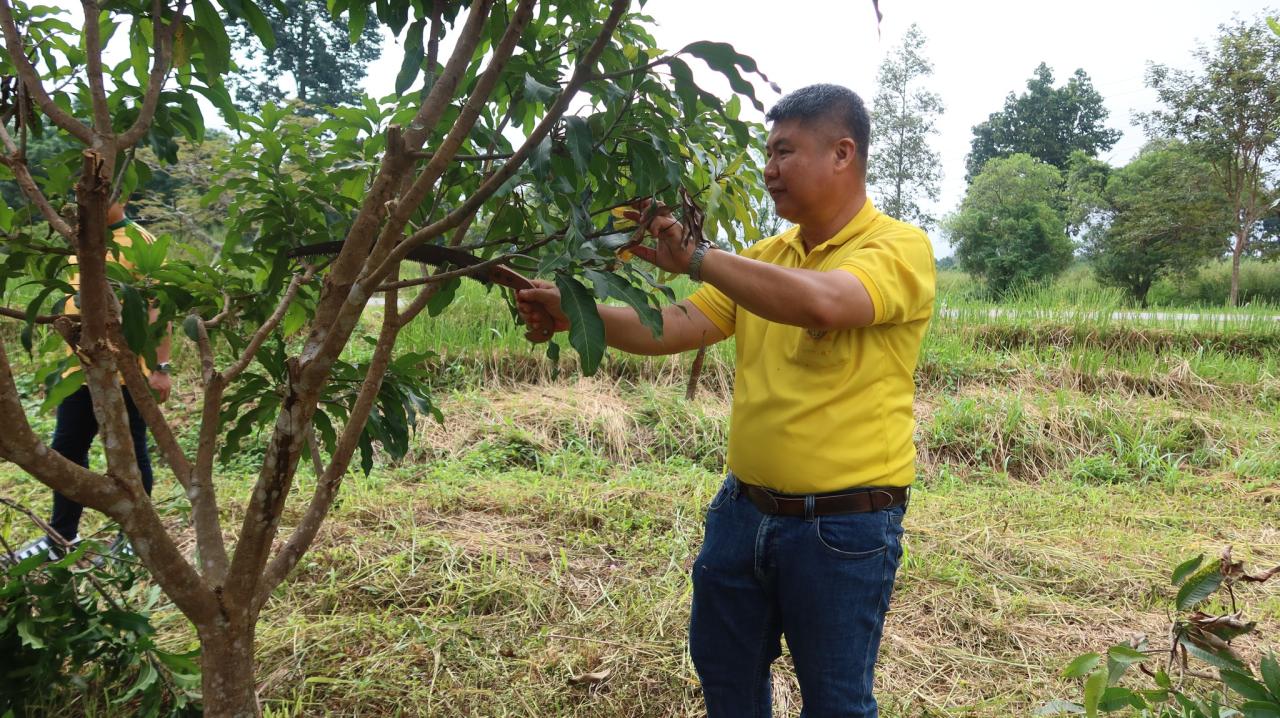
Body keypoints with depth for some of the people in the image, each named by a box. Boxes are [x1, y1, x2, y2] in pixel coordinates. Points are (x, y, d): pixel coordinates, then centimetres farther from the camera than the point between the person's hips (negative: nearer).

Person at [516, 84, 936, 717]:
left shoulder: (900, 248, -11)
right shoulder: (765, 257, 9)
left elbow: (821, 303, -31)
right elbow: (680, 326, 3)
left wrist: (695, 256, -26)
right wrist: (575, 313, -8)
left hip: (843, 527, -6)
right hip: (744, 508, 6)